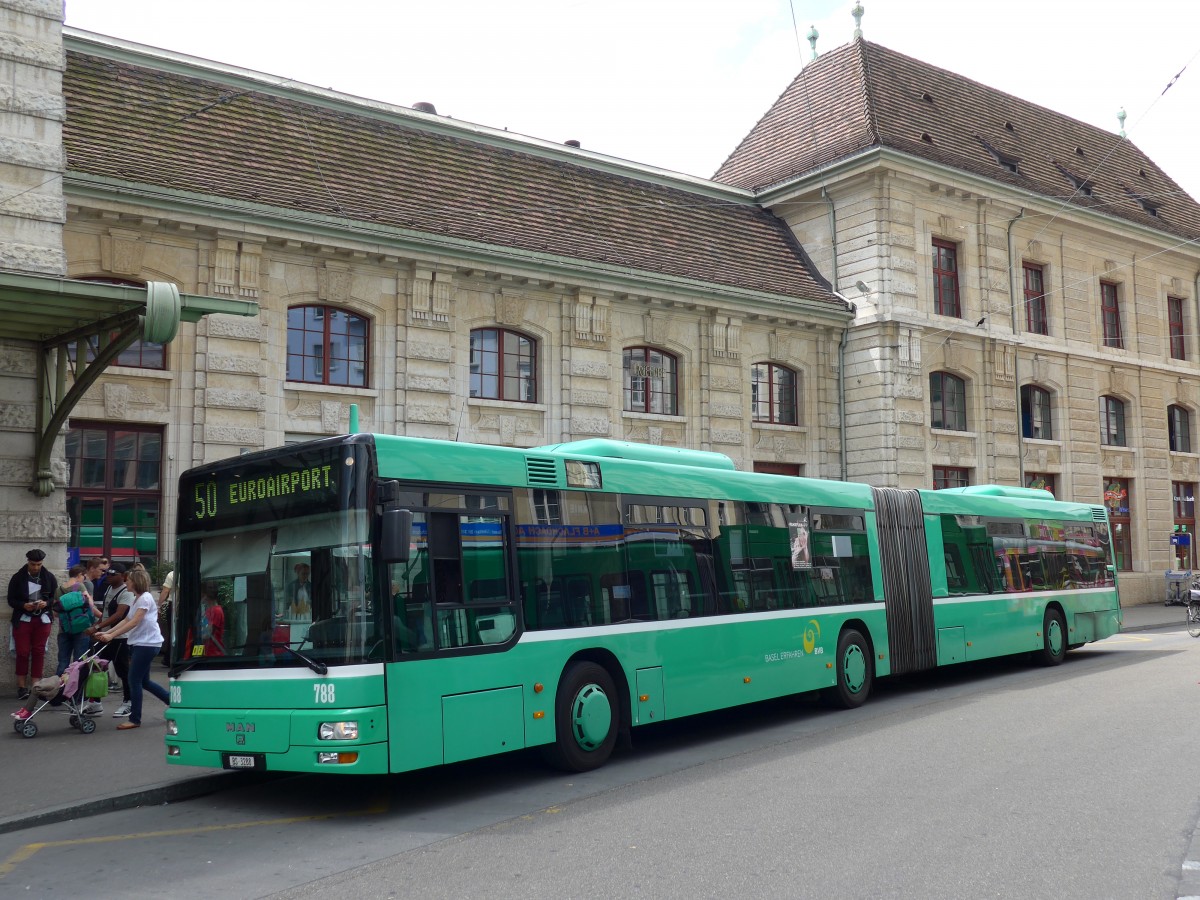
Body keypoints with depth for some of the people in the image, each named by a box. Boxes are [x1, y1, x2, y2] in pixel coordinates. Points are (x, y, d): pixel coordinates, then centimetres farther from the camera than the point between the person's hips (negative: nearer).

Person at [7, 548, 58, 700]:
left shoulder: (49, 577, 1)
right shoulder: (18, 578, -3)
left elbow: (56, 597, 4)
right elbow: (11, 600, -1)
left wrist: (46, 603, -16)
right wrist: (24, 605, -20)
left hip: (42, 620, 1)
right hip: (23, 619, -1)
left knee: (39, 653, 4)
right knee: (23, 653, -2)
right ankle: (22, 687, 5)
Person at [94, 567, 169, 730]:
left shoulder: (145, 598, -13)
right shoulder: (136, 599, 17)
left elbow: (134, 622, -20)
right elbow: (126, 620, 12)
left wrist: (111, 636, -22)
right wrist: (107, 632, 3)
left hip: (147, 643, -10)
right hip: (139, 643, 10)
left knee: (134, 680, -7)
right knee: (143, 681, 13)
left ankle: (135, 719, 0)